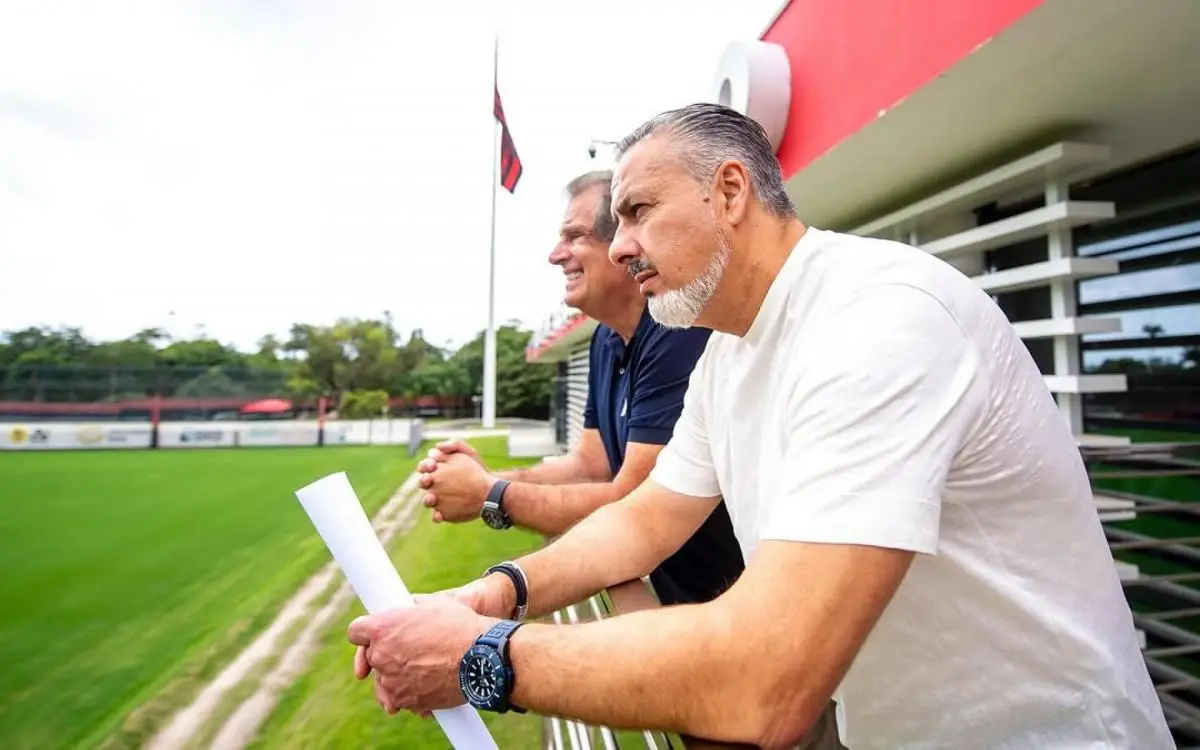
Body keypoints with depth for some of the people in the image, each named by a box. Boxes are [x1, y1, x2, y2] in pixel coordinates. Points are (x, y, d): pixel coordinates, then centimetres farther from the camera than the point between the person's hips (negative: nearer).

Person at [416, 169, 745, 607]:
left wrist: (490, 496, -16)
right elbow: (590, 464, 7)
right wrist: (487, 479, -9)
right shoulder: (606, 340, 5)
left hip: (724, 600, -7)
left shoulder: (679, 335, -26)